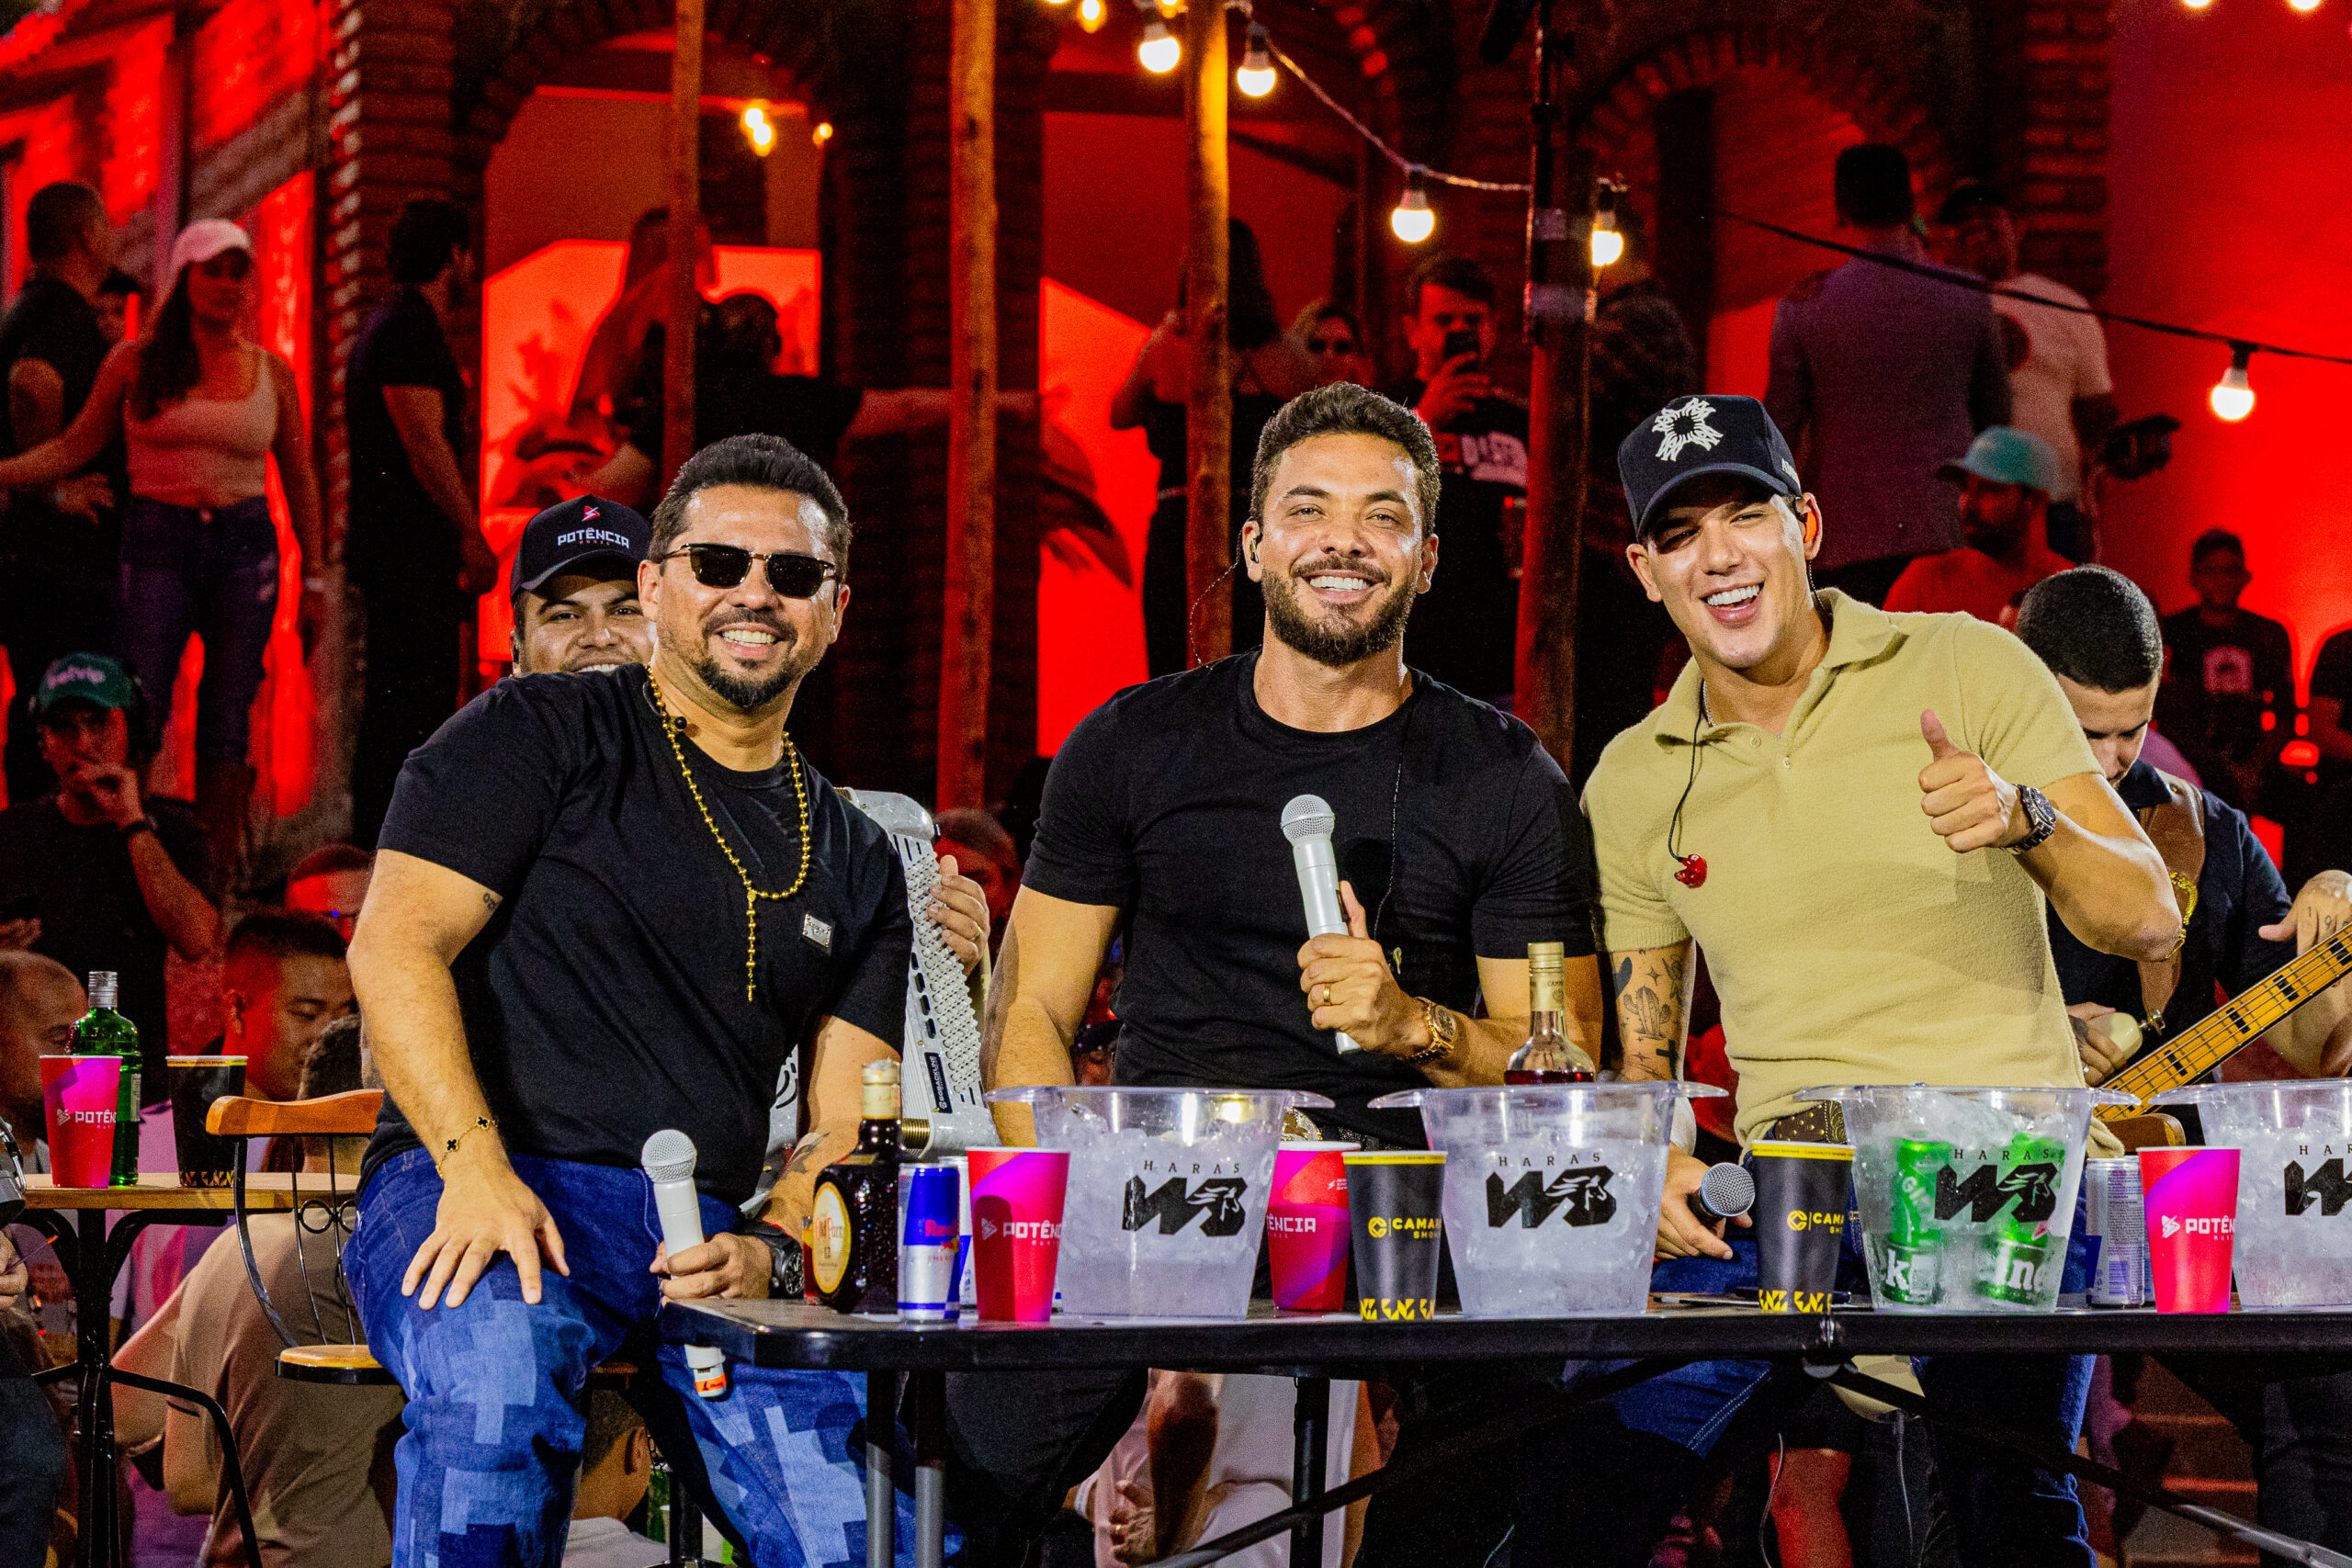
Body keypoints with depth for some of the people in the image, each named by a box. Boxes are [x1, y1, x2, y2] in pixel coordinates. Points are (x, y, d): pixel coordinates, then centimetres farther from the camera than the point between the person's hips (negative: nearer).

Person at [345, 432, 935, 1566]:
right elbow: (396, 945, -4)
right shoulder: (539, 735, 7)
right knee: (498, 1365, -39)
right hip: (468, 1187, -3)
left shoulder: (857, 863, 21)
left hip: (703, 1237, 4)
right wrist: (476, 1166, -19)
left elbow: (845, 1121, 15)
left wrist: (770, 1247, -8)